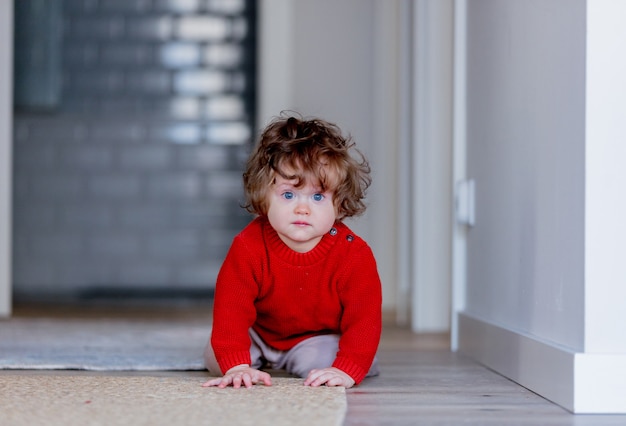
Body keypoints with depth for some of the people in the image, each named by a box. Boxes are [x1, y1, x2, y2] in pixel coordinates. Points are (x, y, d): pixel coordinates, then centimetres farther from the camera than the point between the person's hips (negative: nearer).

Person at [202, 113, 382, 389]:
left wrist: (347, 370, -45)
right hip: (260, 333, 2)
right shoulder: (248, 248, -30)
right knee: (216, 359, -10)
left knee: (316, 362, -29)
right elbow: (230, 309, -31)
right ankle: (261, 358, 23)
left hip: (320, 338, -2)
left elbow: (364, 319, -31)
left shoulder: (354, 255, -31)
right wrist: (236, 365, -43)